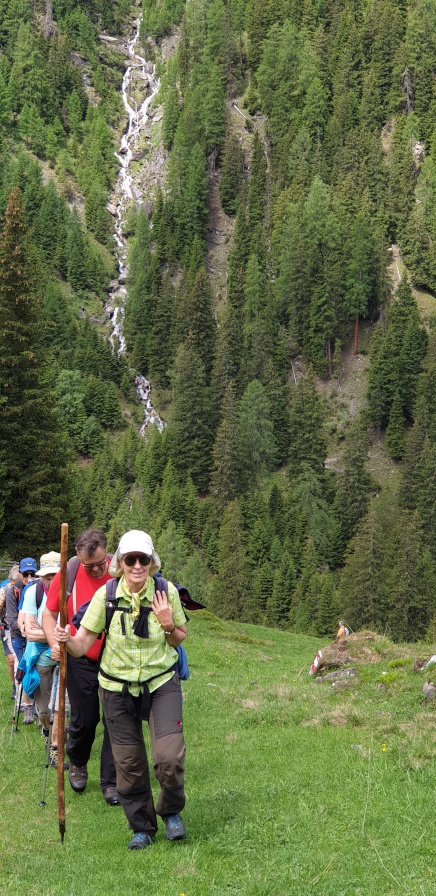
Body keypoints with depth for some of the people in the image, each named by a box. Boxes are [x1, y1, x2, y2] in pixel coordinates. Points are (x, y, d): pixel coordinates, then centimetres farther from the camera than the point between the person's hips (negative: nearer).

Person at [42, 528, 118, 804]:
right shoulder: (68, 574, -10)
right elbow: (49, 613, 1)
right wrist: (54, 642, -15)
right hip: (81, 662, 0)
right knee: (84, 719, 9)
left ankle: (111, 782, 14)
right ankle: (77, 763, 39)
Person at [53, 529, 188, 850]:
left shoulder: (167, 592, -10)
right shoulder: (106, 595, -11)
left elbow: (180, 639, 3)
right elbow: (83, 644, -10)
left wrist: (168, 624, -18)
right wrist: (67, 640, -31)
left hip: (161, 683, -1)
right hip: (118, 688, 1)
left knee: (170, 756, -14)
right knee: (129, 762, 6)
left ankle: (171, 811, 16)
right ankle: (142, 827, 28)